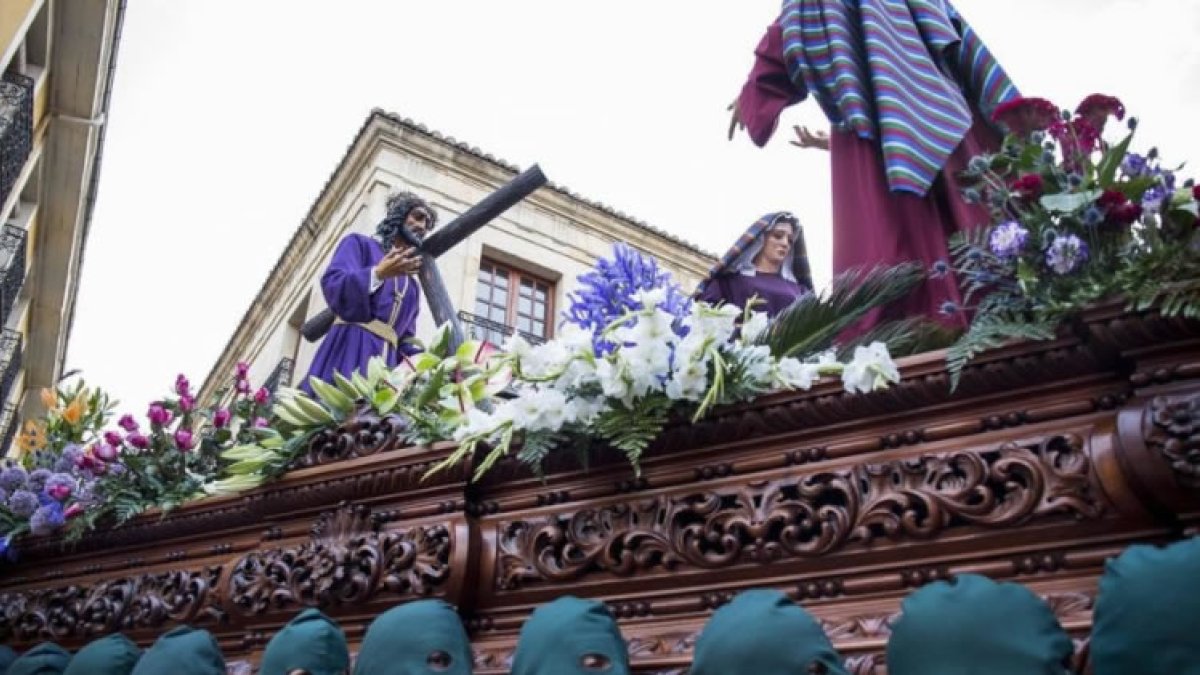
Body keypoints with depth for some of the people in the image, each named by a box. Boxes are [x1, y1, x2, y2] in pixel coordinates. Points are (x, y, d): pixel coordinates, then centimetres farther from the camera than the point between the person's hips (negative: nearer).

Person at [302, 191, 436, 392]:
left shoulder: (413, 286, 28)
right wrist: (378, 274, -20)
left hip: (386, 359, 5)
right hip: (348, 348, -5)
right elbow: (332, 286, -4)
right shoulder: (360, 243, 13)